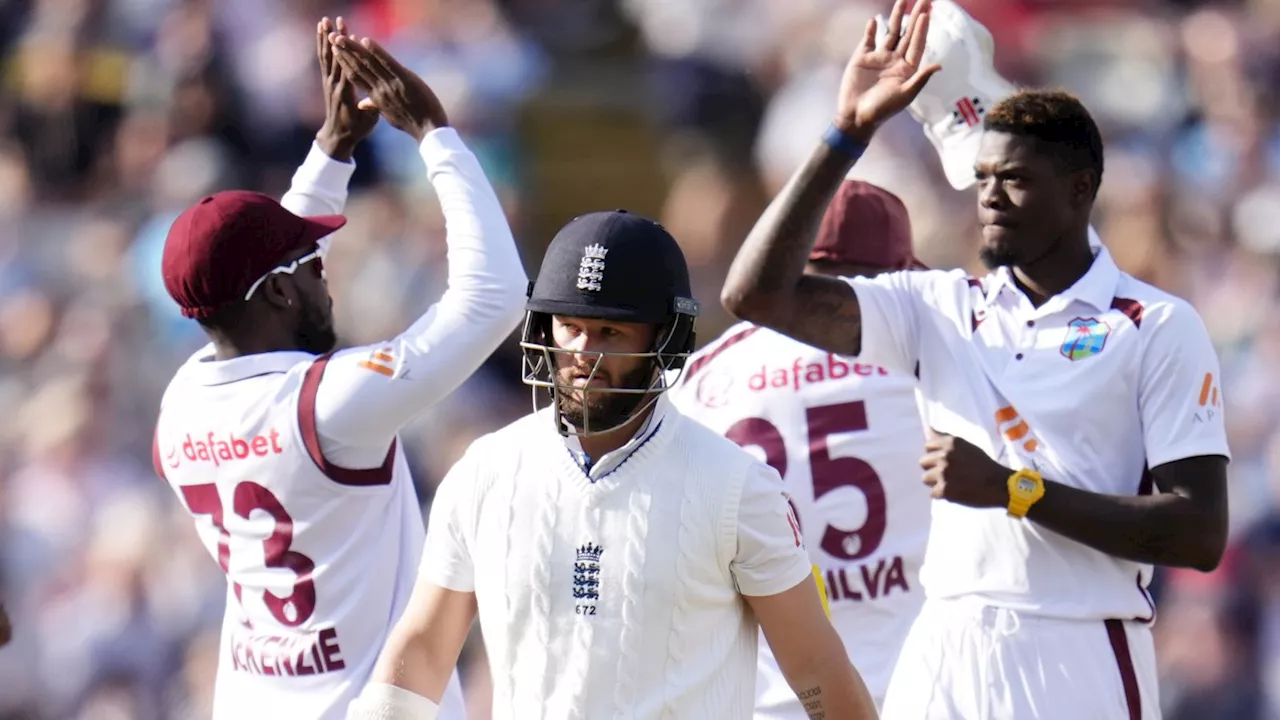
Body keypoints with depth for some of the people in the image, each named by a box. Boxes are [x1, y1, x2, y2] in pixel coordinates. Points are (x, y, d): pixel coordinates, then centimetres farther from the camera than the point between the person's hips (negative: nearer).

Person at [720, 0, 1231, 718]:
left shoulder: (1160, 328, 0)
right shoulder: (944, 307, 13)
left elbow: (1200, 536, -7)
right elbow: (757, 293, 4)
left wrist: (1014, 489, -13)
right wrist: (848, 134, 1)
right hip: (942, 654, 4)